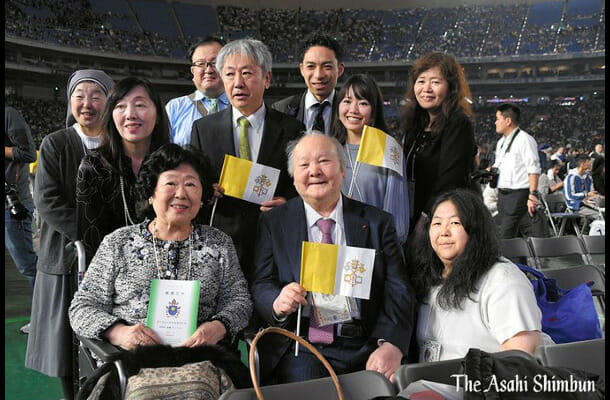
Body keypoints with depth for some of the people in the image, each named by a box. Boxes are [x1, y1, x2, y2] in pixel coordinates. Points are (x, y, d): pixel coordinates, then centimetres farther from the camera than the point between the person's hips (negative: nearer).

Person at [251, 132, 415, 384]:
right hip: (302, 350, -1)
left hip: (365, 350, 1)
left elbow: (398, 291, 0)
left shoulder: (377, 222, 8)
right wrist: (278, 303, -21)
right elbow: (261, 286, 3)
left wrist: (391, 345, -18)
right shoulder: (274, 223, 8)